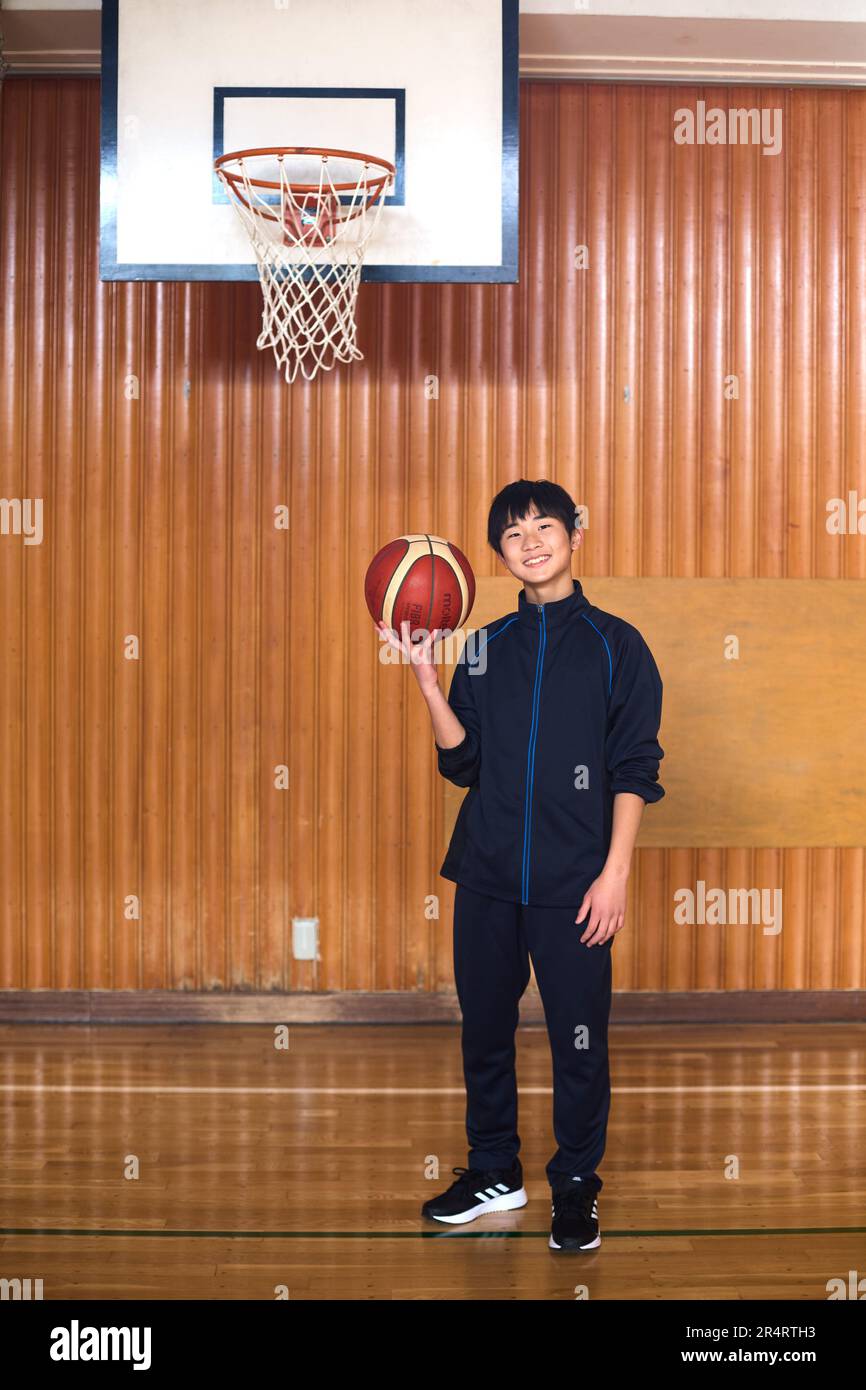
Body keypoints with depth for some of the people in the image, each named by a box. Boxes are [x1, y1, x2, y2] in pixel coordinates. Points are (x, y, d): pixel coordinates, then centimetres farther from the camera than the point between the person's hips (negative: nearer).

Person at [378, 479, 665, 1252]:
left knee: (578, 1037, 1)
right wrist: (425, 676, -4)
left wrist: (616, 871, -10)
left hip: (573, 881, -4)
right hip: (488, 873, 4)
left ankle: (577, 1188, 18)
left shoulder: (614, 644, 1)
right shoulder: (485, 648, 11)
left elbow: (635, 770, -2)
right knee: (484, 1028, 11)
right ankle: (495, 1173, 28)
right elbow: (464, 763, 5)